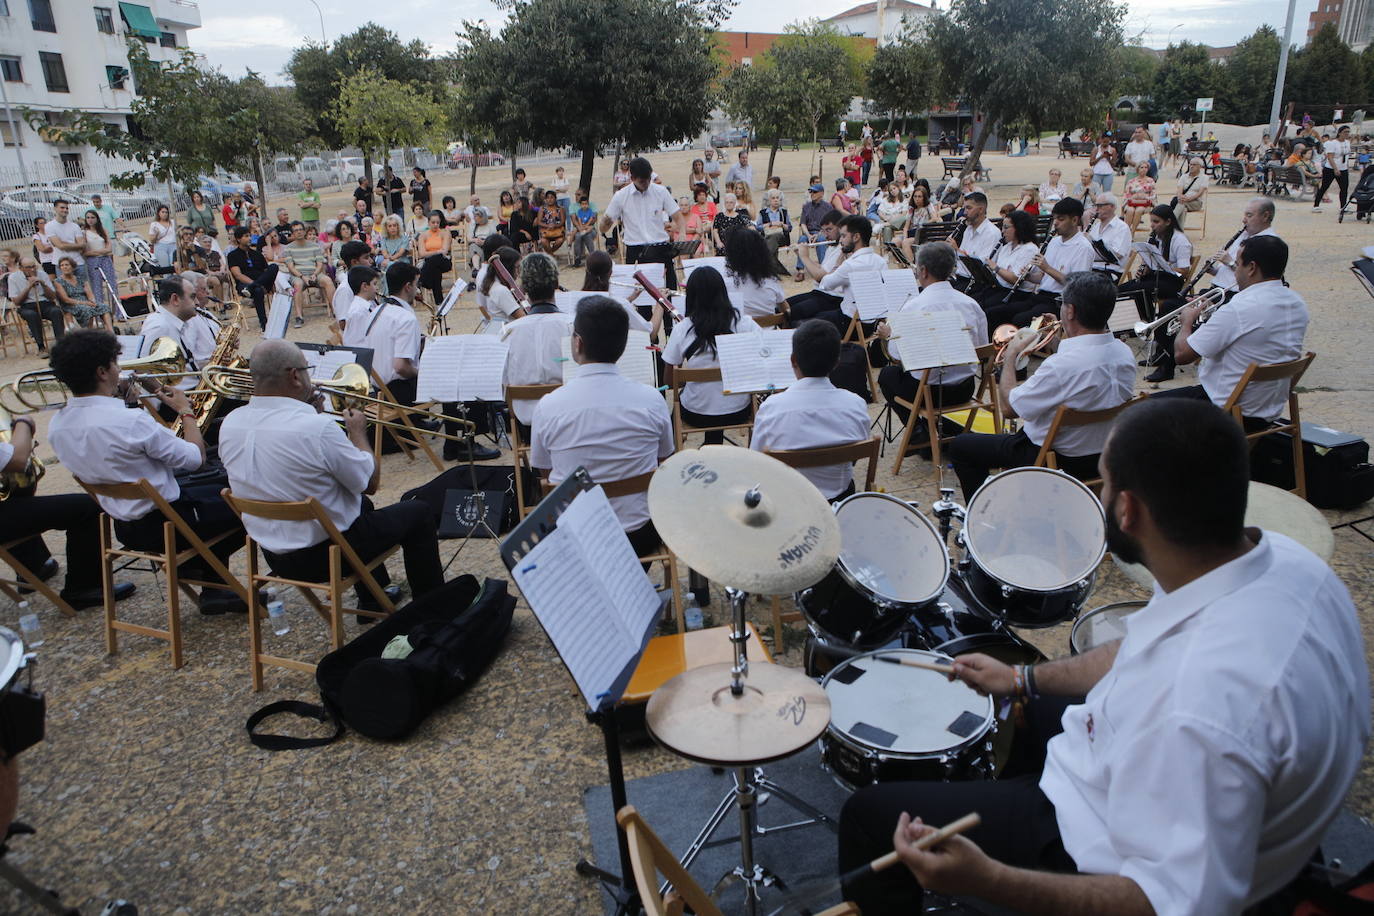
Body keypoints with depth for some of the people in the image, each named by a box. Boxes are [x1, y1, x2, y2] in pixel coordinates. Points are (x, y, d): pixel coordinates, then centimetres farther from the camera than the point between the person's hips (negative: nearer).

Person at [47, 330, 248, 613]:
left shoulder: (56, 427, -4)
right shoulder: (130, 421, -30)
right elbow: (195, 458, -19)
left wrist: (114, 399, 10)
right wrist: (185, 410, -4)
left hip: (123, 528, 9)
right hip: (164, 525, -8)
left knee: (216, 489, 27)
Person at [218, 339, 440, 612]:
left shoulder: (229, 424, -7)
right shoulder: (317, 427, -29)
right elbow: (371, 482, -15)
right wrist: (358, 432, 0)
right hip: (329, 553, -7)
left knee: (361, 504, 34)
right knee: (417, 513, 13)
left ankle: (372, 598, 45)